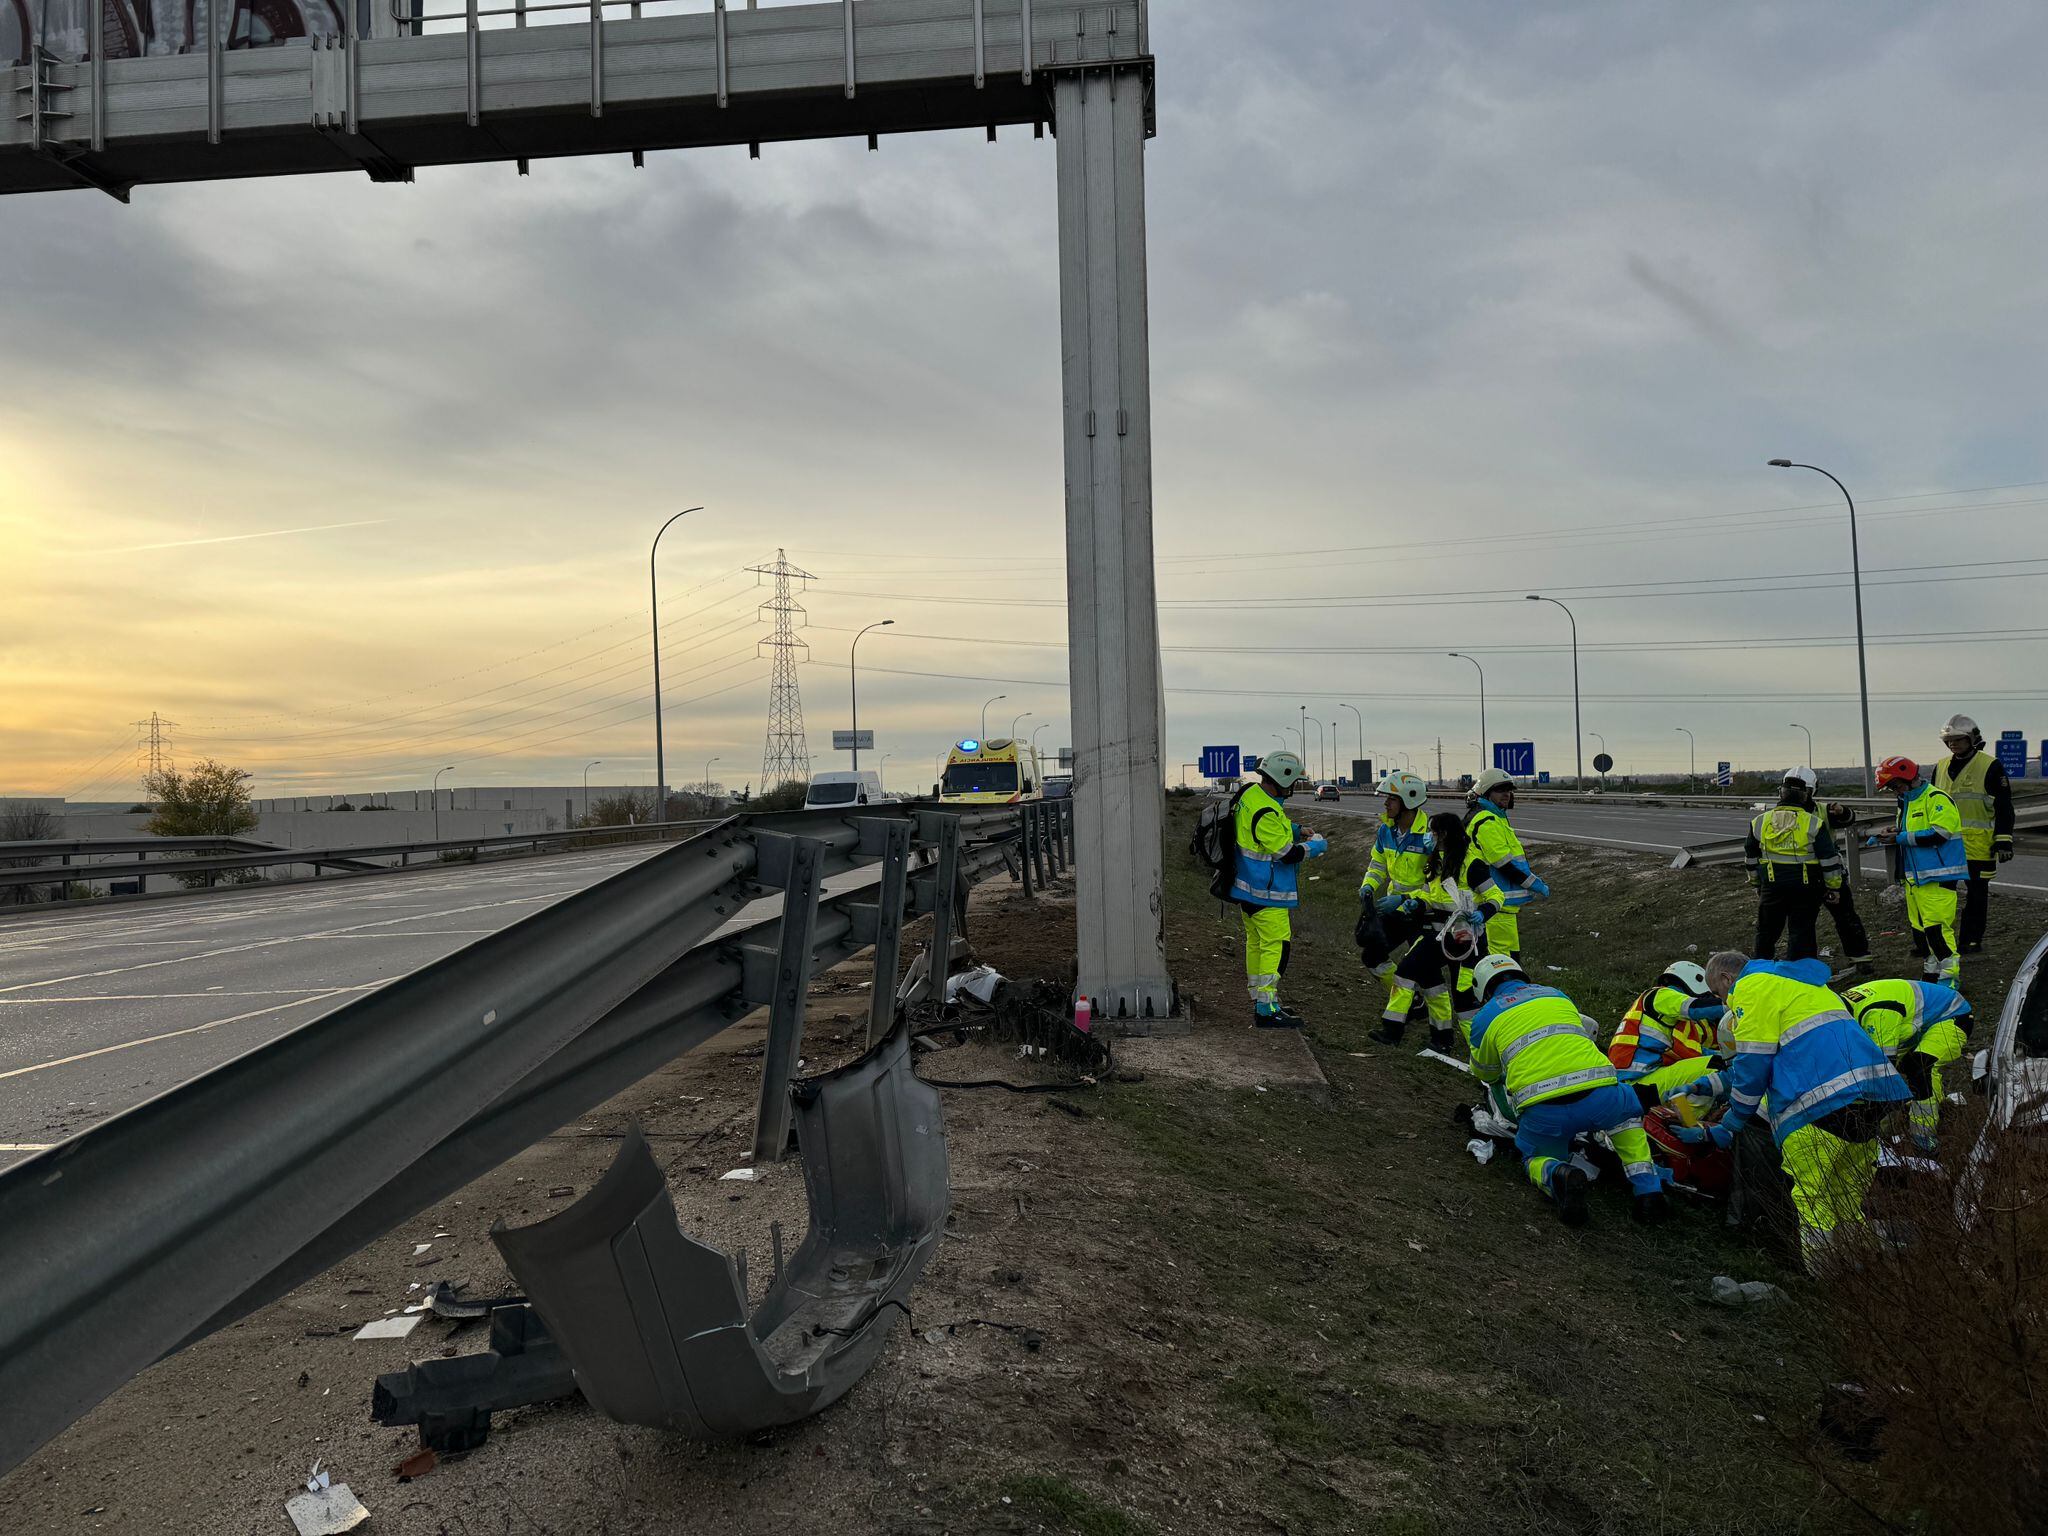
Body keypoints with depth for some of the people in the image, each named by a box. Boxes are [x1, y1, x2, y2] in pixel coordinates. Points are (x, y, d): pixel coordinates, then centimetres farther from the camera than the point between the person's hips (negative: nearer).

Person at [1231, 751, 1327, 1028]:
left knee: (1255, 942, 17)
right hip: (1265, 892, -11)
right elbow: (1287, 854, -20)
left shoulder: (1251, 793, 4)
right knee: (1276, 946, -5)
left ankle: (1259, 1002, 27)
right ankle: (1267, 1010, -2)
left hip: (1249, 888, 11)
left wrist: (1295, 830, 13)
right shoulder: (1265, 813, -27)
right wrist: (1317, 846, -4)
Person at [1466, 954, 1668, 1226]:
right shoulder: (1557, 995, 28)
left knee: (1536, 1160, 26)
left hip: (1541, 1109, -2)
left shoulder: (1485, 1017, 19)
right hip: (1599, 1096, 3)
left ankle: (1559, 1176, -11)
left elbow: (1485, 1074, 34)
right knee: (1626, 1114, 36)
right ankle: (1648, 1192, 15)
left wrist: (1497, 1082, 59)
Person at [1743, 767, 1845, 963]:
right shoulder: (1814, 824, -9)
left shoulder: (1760, 822, 1)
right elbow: (1829, 859, -7)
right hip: (1806, 888, -2)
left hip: (1771, 887, 2)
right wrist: (1834, 887, 4)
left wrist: (1756, 884, 23)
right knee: (1801, 933, 5)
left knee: (1766, 932, 16)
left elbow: (1751, 857, 11)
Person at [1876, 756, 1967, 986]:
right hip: (1914, 877, 9)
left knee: (1936, 927, -12)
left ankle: (1950, 976, -3)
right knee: (1919, 927, 12)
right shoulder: (1905, 802, 19)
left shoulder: (1936, 799, -10)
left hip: (1937, 877, -9)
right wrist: (1895, 832, 5)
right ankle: (1931, 973, 22)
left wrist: (1901, 838, -17)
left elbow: (1939, 834, -20)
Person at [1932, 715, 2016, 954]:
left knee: (1977, 893, 4)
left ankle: (1972, 940, 11)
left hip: (1979, 844, -5)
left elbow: (2004, 807, -5)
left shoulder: (1990, 767, -4)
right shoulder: (1940, 768, 13)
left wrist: (2003, 840, -11)